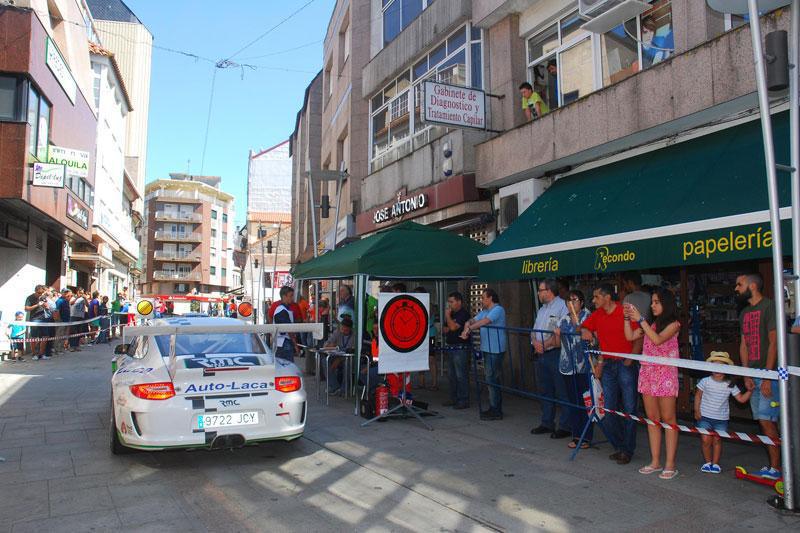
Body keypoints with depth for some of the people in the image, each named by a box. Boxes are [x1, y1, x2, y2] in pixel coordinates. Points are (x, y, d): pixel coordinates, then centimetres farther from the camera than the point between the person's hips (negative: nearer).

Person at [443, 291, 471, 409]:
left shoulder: (464, 314, -12)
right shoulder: (452, 314, 16)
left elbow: (453, 327, -22)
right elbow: (445, 328, 22)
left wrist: (447, 315, -10)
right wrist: (446, 329, 0)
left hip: (461, 349, -10)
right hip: (451, 348, 10)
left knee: (461, 376, -6)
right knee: (451, 375, 14)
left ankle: (464, 400, 1)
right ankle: (454, 399, 24)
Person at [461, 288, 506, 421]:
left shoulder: (498, 309, -12)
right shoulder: (484, 311, 18)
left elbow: (484, 321, -25)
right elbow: (472, 321, 12)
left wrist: (469, 329, -24)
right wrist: (467, 328, -10)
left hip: (495, 350, -9)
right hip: (487, 349, 9)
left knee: (492, 380, -7)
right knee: (492, 380, 14)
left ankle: (496, 411, -1)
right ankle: (494, 409, 23)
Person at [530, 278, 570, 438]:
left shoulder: (562, 306, -10)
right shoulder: (542, 309, 19)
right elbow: (534, 330, 16)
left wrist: (545, 345, -15)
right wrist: (535, 343, -4)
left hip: (556, 354, -9)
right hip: (541, 355, 9)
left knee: (562, 392, -2)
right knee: (544, 390, 15)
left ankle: (565, 426, 5)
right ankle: (547, 423, 25)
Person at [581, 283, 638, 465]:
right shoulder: (597, 315, 8)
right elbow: (584, 327, 21)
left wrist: (631, 358, -13)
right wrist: (585, 332, -2)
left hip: (625, 365, -5)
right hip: (608, 366, 6)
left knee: (629, 409, 1)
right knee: (608, 410, 6)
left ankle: (627, 450, 12)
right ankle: (620, 447, 21)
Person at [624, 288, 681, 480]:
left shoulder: (673, 324, -4)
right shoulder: (651, 324, 14)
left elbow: (657, 340, -20)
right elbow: (630, 336, 10)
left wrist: (640, 319, -19)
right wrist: (627, 318, 0)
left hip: (666, 374, -6)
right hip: (648, 374, 6)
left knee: (668, 419, -2)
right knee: (652, 419, 9)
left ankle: (670, 464, 2)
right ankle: (655, 462, 15)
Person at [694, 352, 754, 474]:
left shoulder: (730, 385, -3)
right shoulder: (705, 381, -7)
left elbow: (741, 399, -1)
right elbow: (698, 396, 2)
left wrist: (750, 390, -14)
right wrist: (697, 411, -3)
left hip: (721, 418, 1)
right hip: (705, 416, -1)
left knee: (717, 440, 5)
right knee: (706, 440, -3)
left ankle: (715, 463, 20)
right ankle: (707, 462, 15)